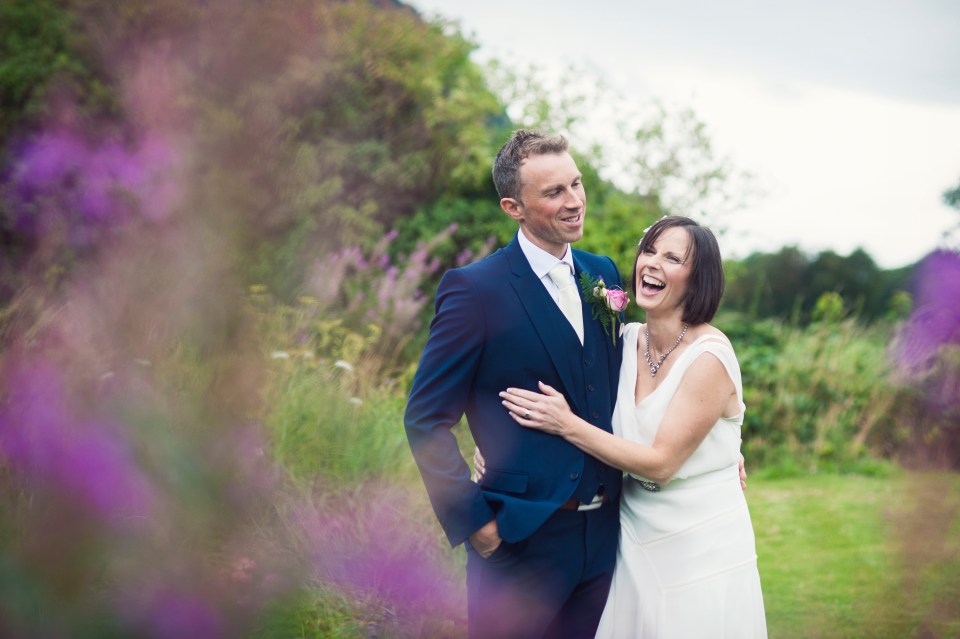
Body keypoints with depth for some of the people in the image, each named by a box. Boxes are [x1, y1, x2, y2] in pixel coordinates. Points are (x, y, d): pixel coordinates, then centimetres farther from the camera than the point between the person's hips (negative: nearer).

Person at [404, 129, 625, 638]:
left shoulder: (603, 274, 8)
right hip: (521, 540, -6)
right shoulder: (474, 290, -11)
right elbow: (425, 419, -10)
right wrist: (472, 521, -13)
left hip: (603, 537, 6)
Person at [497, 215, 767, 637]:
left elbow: (661, 462, -19)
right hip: (635, 546, 5)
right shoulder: (626, 340, 0)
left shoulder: (709, 357, -19)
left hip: (700, 550, -5)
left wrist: (567, 425, -19)